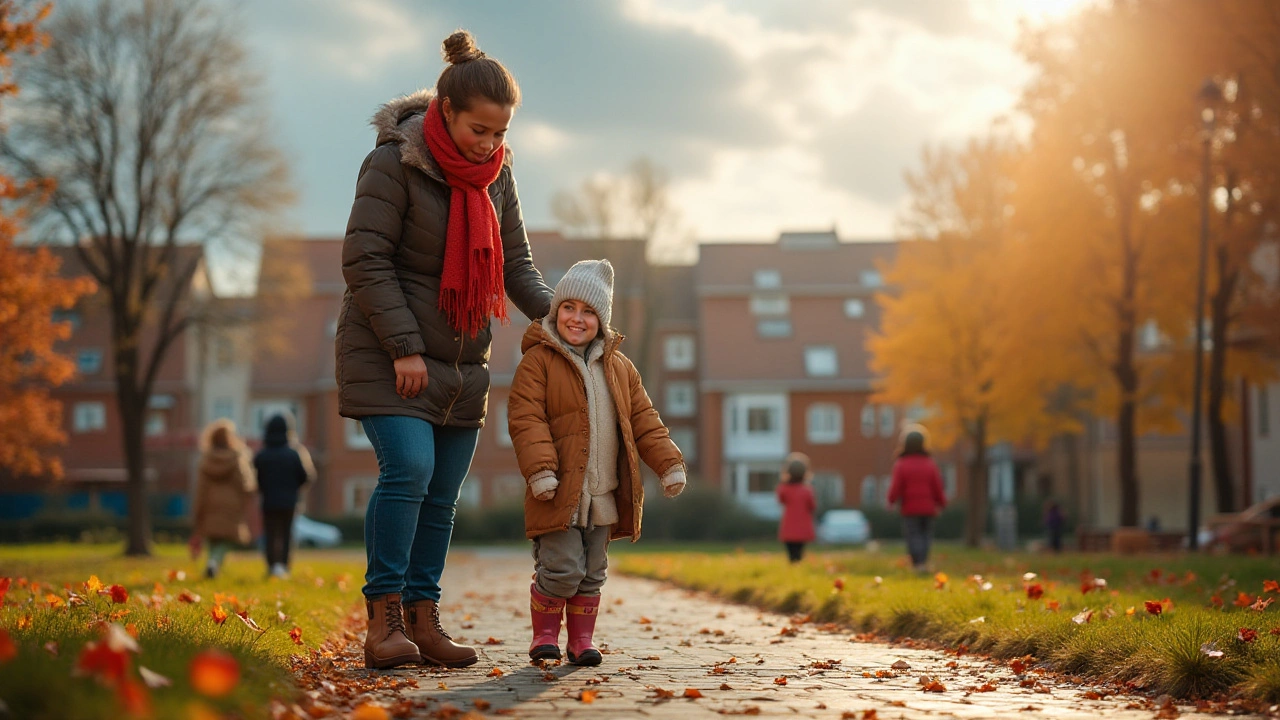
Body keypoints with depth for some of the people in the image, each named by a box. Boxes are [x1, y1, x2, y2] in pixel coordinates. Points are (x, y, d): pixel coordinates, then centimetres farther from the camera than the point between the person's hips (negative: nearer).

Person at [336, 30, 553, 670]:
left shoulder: (496, 174, 6)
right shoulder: (394, 162, -13)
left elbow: (516, 263, 10)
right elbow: (365, 260, -15)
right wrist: (404, 346, -19)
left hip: (462, 361, 6)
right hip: (389, 355, -6)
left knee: (442, 494, 6)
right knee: (409, 468, -19)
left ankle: (423, 618, 13)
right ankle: (384, 617, -11)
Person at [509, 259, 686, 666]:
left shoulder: (619, 367, 13)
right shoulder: (538, 361, -4)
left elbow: (643, 421, 15)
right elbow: (526, 419, -11)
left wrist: (669, 464, 5)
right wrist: (540, 469, -22)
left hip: (603, 495, 5)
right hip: (558, 493, -5)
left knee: (592, 574, 10)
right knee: (561, 568, -9)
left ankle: (582, 640, 20)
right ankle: (545, 634, 10)